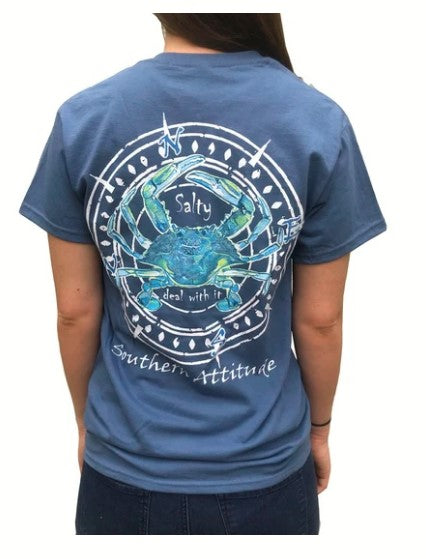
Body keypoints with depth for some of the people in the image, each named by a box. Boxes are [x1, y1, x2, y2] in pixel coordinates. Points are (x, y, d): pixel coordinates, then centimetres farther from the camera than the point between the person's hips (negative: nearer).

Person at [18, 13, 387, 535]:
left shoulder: (82, 119, -13)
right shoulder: (320, 124, -15)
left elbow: (76, 311, -6)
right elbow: (319, 319, -8)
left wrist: (87, 420, 11)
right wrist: (319, 426, 10)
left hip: (127, 467, 1)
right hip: (263, 469, 0)